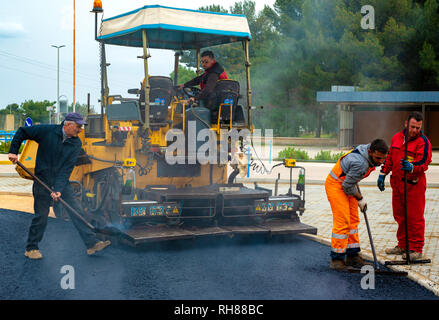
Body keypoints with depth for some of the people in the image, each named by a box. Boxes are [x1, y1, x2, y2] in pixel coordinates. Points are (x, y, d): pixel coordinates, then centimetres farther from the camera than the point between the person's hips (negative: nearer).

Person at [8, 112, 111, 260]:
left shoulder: (76, 143, -3)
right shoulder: (47, 131, -11)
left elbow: (68, 168, -10)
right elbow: (22, 132, 0)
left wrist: (59, 189, -19)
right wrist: (13, 151, -6)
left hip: (63, 182, 3)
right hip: (43, 181, -3)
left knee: (77, 211, -3)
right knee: (41, 216, 1)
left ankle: (92, 244, -2)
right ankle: (31, 248, 17)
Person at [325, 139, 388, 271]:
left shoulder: (370, 153, -4)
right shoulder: (360, 163, -33)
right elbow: (348, 186, -22)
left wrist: (358, 192, 17)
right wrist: (360, 199, -7)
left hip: (347, 184, 10)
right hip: (336, 185, -10)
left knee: (353, 220, 10)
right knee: (342, 222, -12)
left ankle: (352, 256, 17)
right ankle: (336, 259, -6)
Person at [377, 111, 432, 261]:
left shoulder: (423, 142, -9)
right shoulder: (397, 138, 10)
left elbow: (423, 164, -18)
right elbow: (389, 157, 20)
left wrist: (412, 167, -37)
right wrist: (383, 174, 17)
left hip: (414, 184, -6)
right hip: (397, 183, 6)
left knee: (415, 218, -4)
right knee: (399, 216, 14)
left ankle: (416, 249, 6)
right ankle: (403, 246, 26)